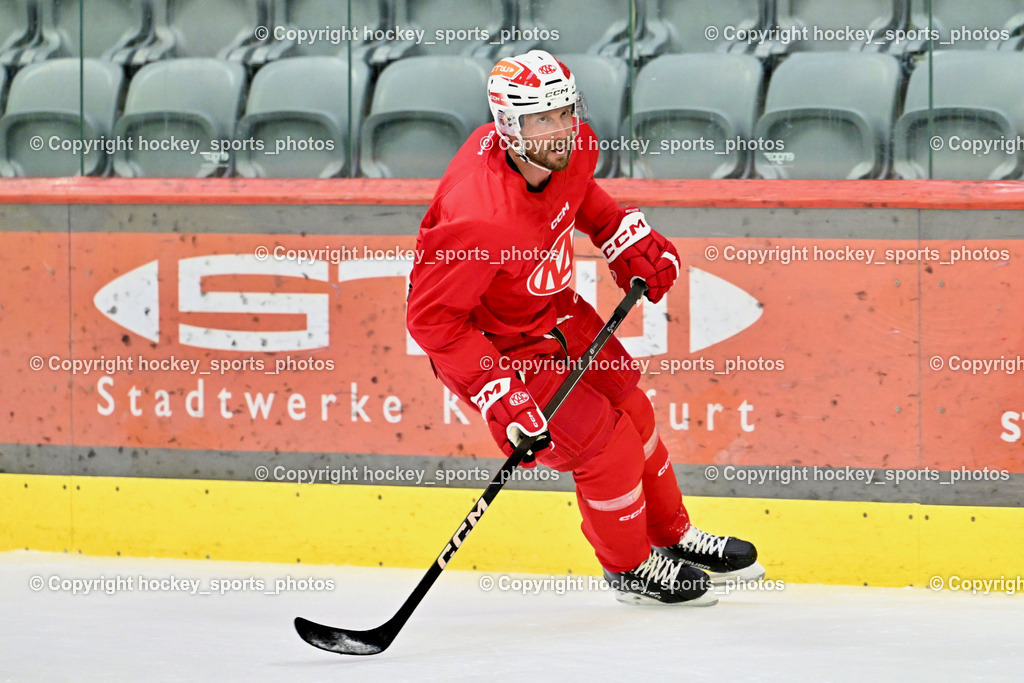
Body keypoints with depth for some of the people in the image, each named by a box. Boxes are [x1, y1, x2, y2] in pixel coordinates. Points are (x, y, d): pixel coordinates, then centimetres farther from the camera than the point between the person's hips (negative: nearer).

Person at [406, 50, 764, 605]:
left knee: (631, 411, 18)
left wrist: (625, 238, 2)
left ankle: (673, 537, 42)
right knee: (606, 445, -8)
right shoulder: (482, 218, -40)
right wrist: (499, 397, -33)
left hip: (550, 306, 8)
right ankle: (631, 568, 19)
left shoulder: (574, 148, -16)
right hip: (490, 341, -8)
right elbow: (432, 319, -32)